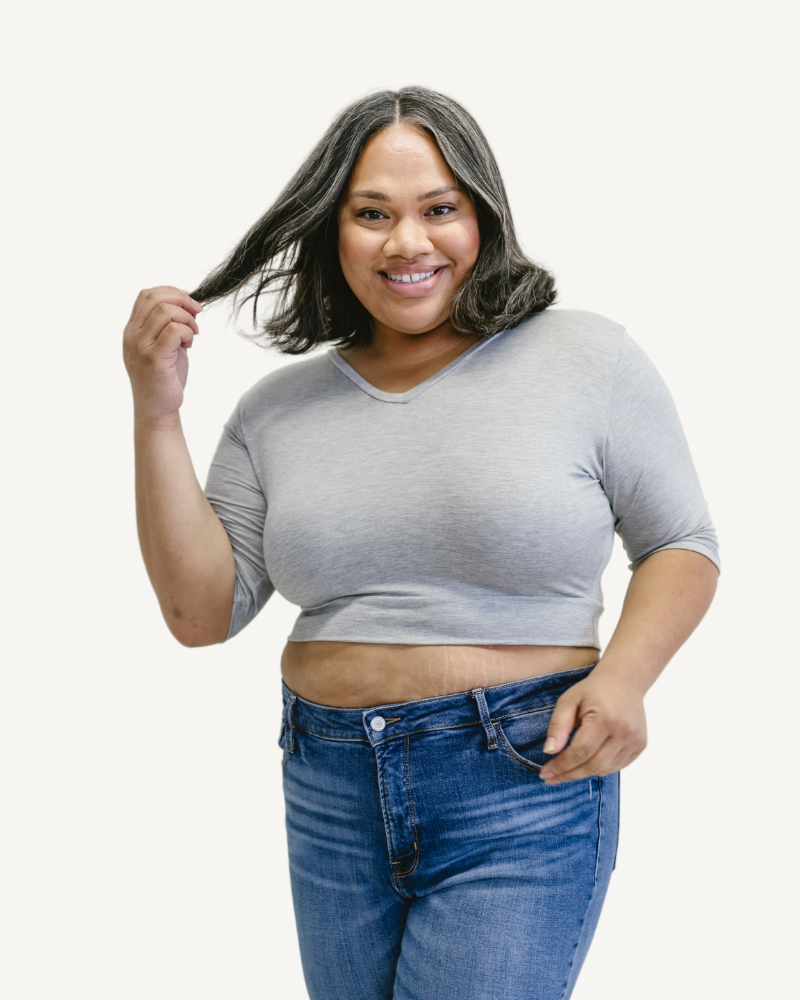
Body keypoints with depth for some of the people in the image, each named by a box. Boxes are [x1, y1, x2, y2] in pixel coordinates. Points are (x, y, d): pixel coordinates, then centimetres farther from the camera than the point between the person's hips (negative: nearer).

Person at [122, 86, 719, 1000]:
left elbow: (682, 545, 3)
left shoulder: (588, 360, -4)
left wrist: (623, 675, -15)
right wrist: (157, 414, -5)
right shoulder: (279, 409, 5)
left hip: (523, 794, -4)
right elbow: (202, 612, 2)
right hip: (330, 797, 4)